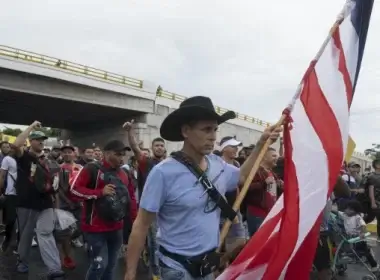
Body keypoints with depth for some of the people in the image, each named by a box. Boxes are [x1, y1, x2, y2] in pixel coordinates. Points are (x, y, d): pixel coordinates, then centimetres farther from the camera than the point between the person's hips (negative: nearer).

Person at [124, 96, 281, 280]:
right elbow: (141, 226, -15)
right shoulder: (163, 172, -22)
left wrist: (261, 144, 8)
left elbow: (241, 176, 17)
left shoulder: (217, 165, -4)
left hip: (208, 264, 6)